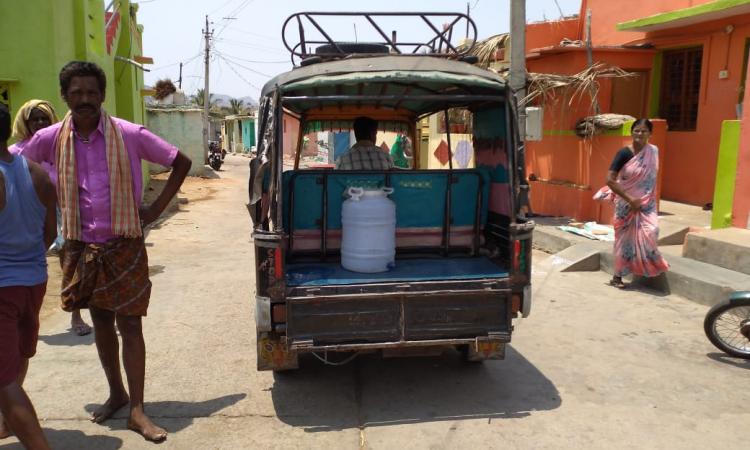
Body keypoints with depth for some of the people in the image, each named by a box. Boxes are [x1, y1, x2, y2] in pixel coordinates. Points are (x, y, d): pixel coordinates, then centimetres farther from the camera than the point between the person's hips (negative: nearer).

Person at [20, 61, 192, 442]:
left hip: (124, 246, -3)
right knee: (101, 323, 14)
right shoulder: (51, 139, -1)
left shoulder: (129, 135, -8)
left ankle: (137, 410, 5)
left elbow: (181, 162, -1)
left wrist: (156, 209, -4)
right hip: (81, 248, 3)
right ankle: (116, 394, 32)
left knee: (129, 325, -2)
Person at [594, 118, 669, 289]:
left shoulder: (653, 151, 0)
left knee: (651, 231, -17)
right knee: (625, 238, 4)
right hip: (626, 203, -3)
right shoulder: (624, 153, -13)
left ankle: (647, 264, 11)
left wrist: (650, 199, 12)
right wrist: (629, 199, -18)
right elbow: (609, 180, -18)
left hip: (646, 203, 3)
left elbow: (652, 178, 15)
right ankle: (617, 276, 18)